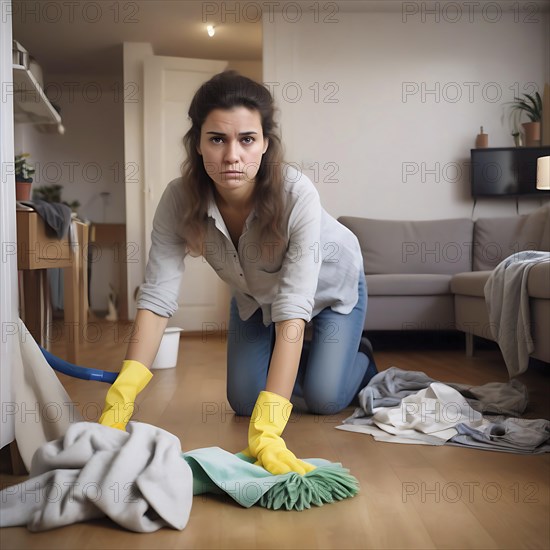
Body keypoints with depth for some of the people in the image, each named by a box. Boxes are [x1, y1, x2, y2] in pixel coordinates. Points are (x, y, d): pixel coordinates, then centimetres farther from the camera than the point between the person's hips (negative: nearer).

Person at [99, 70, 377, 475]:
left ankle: (359, 360, 25)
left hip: (330, 284, -3)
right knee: (243, 401, 1)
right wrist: (118, 404, -45)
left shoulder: (297, 194, -42)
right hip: (256, 292, 3)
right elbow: (157, 297, -34)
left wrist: (267, 433, -53)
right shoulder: (179, 201, -32)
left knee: (323, 399, -10)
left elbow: (292, 310, -47)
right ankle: (303, 360, 31)